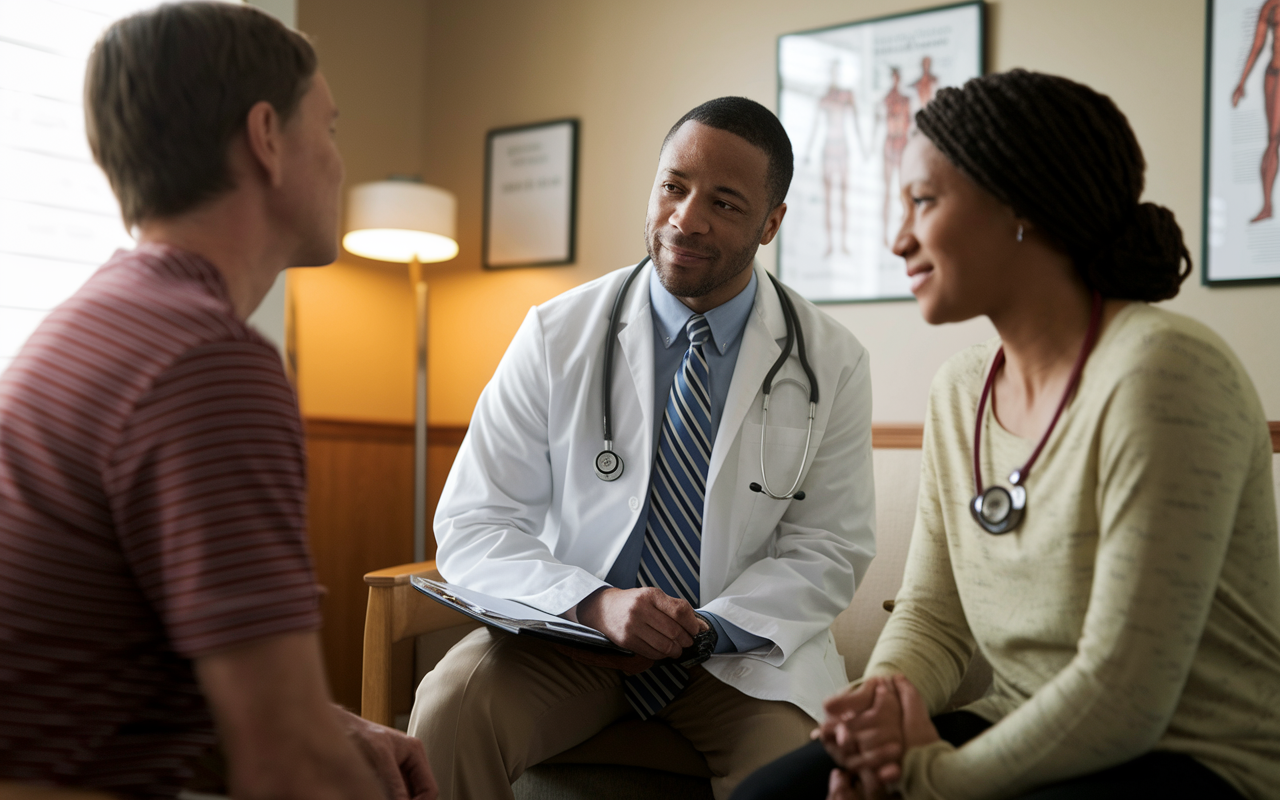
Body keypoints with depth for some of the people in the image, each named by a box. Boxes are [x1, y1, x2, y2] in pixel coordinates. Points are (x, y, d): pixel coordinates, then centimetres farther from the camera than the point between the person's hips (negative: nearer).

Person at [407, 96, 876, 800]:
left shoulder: (831, 364, -3)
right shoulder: (557, 334, -5)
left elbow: (827, 552, -2)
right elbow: (473, 526, -7)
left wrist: (708, 627, -19)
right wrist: (592, 604, -24)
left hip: (743, 647, 1)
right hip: (570, 635, 0)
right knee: (452, 706, -29)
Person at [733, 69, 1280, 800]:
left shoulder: (1160, 372, -21)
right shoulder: (961, 390, 4)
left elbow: (1122, 696, -23)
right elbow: (934, 614, 7)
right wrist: (883, 699, -14)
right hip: (1031, 737, 7)